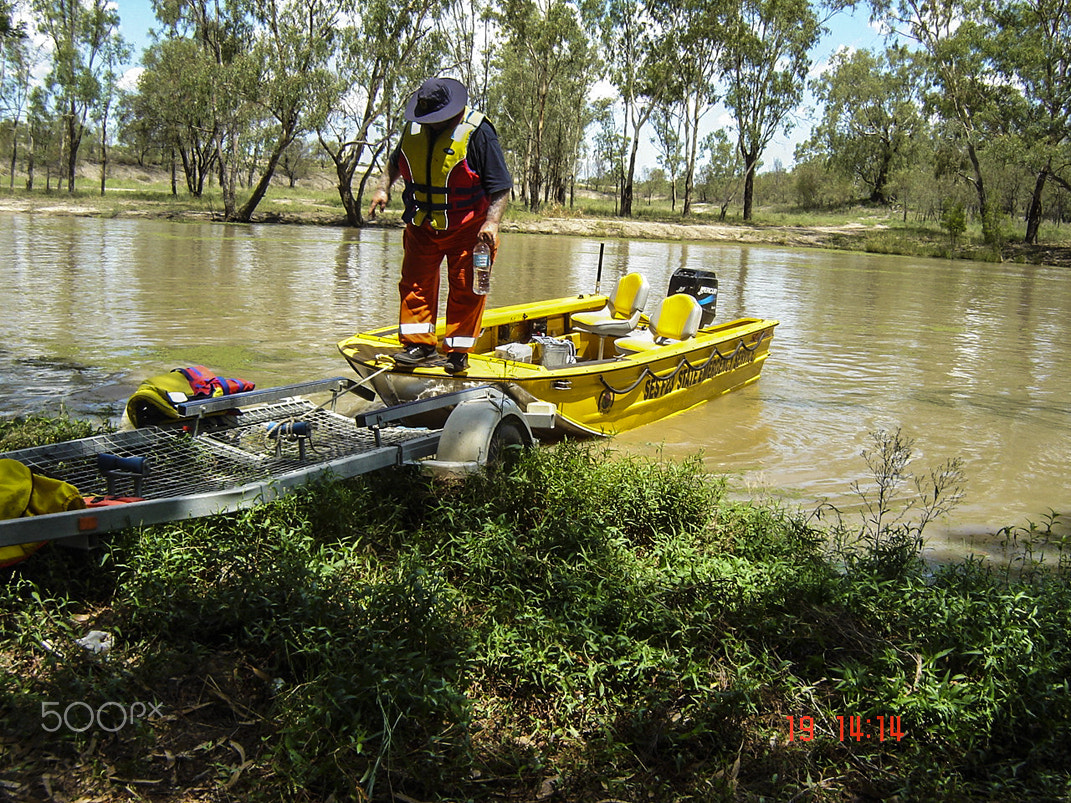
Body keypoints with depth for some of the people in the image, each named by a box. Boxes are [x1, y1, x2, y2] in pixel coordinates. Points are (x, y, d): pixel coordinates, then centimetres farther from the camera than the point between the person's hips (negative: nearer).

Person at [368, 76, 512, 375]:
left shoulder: (477, 132, -15)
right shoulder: (414, 128, 3)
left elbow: (500, 187, -14)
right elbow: (396, 162, 23)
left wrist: (491, 222, -25)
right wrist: (384, 187, 6)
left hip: (467, 229, -5)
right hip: (421, 226, 5)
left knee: (466, 289, -1)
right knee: (415, 283, 6)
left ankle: (458, 351, 8)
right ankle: (419, 343, 16)